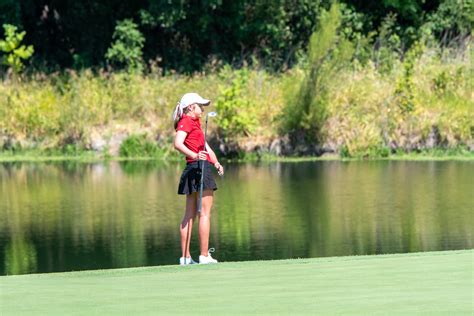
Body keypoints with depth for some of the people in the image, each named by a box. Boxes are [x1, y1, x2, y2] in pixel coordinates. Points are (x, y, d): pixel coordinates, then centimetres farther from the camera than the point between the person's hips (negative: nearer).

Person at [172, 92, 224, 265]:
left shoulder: (195, 124, 24)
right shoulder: (186, 121, -6)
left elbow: (206, 148, 21)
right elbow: (177, 143, -22)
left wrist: (216, 163, 4)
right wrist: (194, 155, -36)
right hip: (199, 167, -10)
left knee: (190, 215, 8)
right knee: (205, 213, -8)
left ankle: (185, 257, 9)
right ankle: (204, 255, -10)